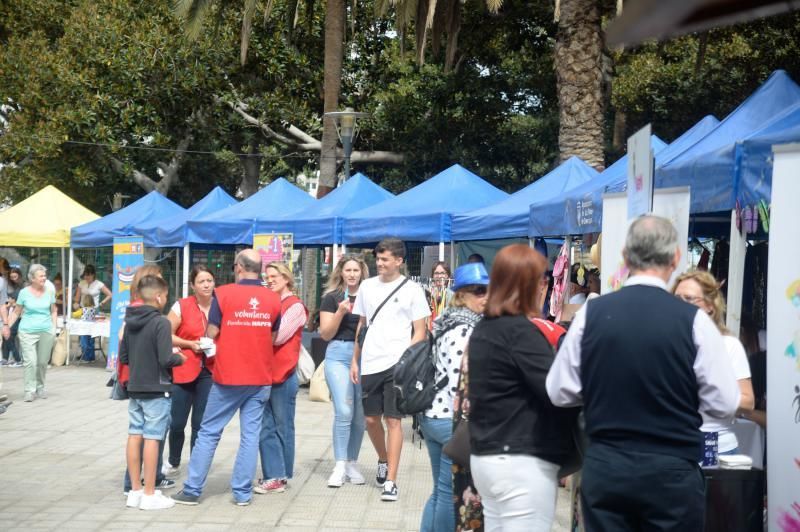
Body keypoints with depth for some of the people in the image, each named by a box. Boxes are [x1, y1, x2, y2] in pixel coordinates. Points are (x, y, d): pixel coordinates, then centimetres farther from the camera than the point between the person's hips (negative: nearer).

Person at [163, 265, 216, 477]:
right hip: (182, 370, -1)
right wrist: (190, 344, -14)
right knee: (177, 422, 3)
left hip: (209, 372, 1)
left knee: (200, 425, 3)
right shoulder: (181, 306, -4)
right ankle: (173, 462, 30)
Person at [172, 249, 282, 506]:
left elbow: (211, 333, -8)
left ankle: (192, 490, 11)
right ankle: (242, 492, 8)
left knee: (208, 432, 7)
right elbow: (273, 337, 9)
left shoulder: (223, 294, -8)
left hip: (228, 376, -2)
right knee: (250, 434, 7)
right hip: (261, 378, 2)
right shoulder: (273, 299, 1)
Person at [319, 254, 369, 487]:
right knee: (344, 412, -12)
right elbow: (325, 334, 0)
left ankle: (352, 464, 17)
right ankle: (340, 466, -6)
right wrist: (341, 312, -13)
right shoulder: (331, 298, 4)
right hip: (339, 355, -3)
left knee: (360, 414, 5)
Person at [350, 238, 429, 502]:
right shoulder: (367, 286, 10)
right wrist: (355, 360, 13)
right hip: (370, 364, 4)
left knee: (393, 420, -5)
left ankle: (391, 481, -2)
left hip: (397, 364, -4)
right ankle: (383, 461, 37)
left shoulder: (412, 290, -2)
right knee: (371, 419, 11)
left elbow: (420, 332, -1)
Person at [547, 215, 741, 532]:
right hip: (671, 472, -2)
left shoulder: (591, 313, -4)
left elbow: (559, 393, 3)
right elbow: (724, 405, -6)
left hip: (603, 468, 2)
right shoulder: (692, 319, -10)